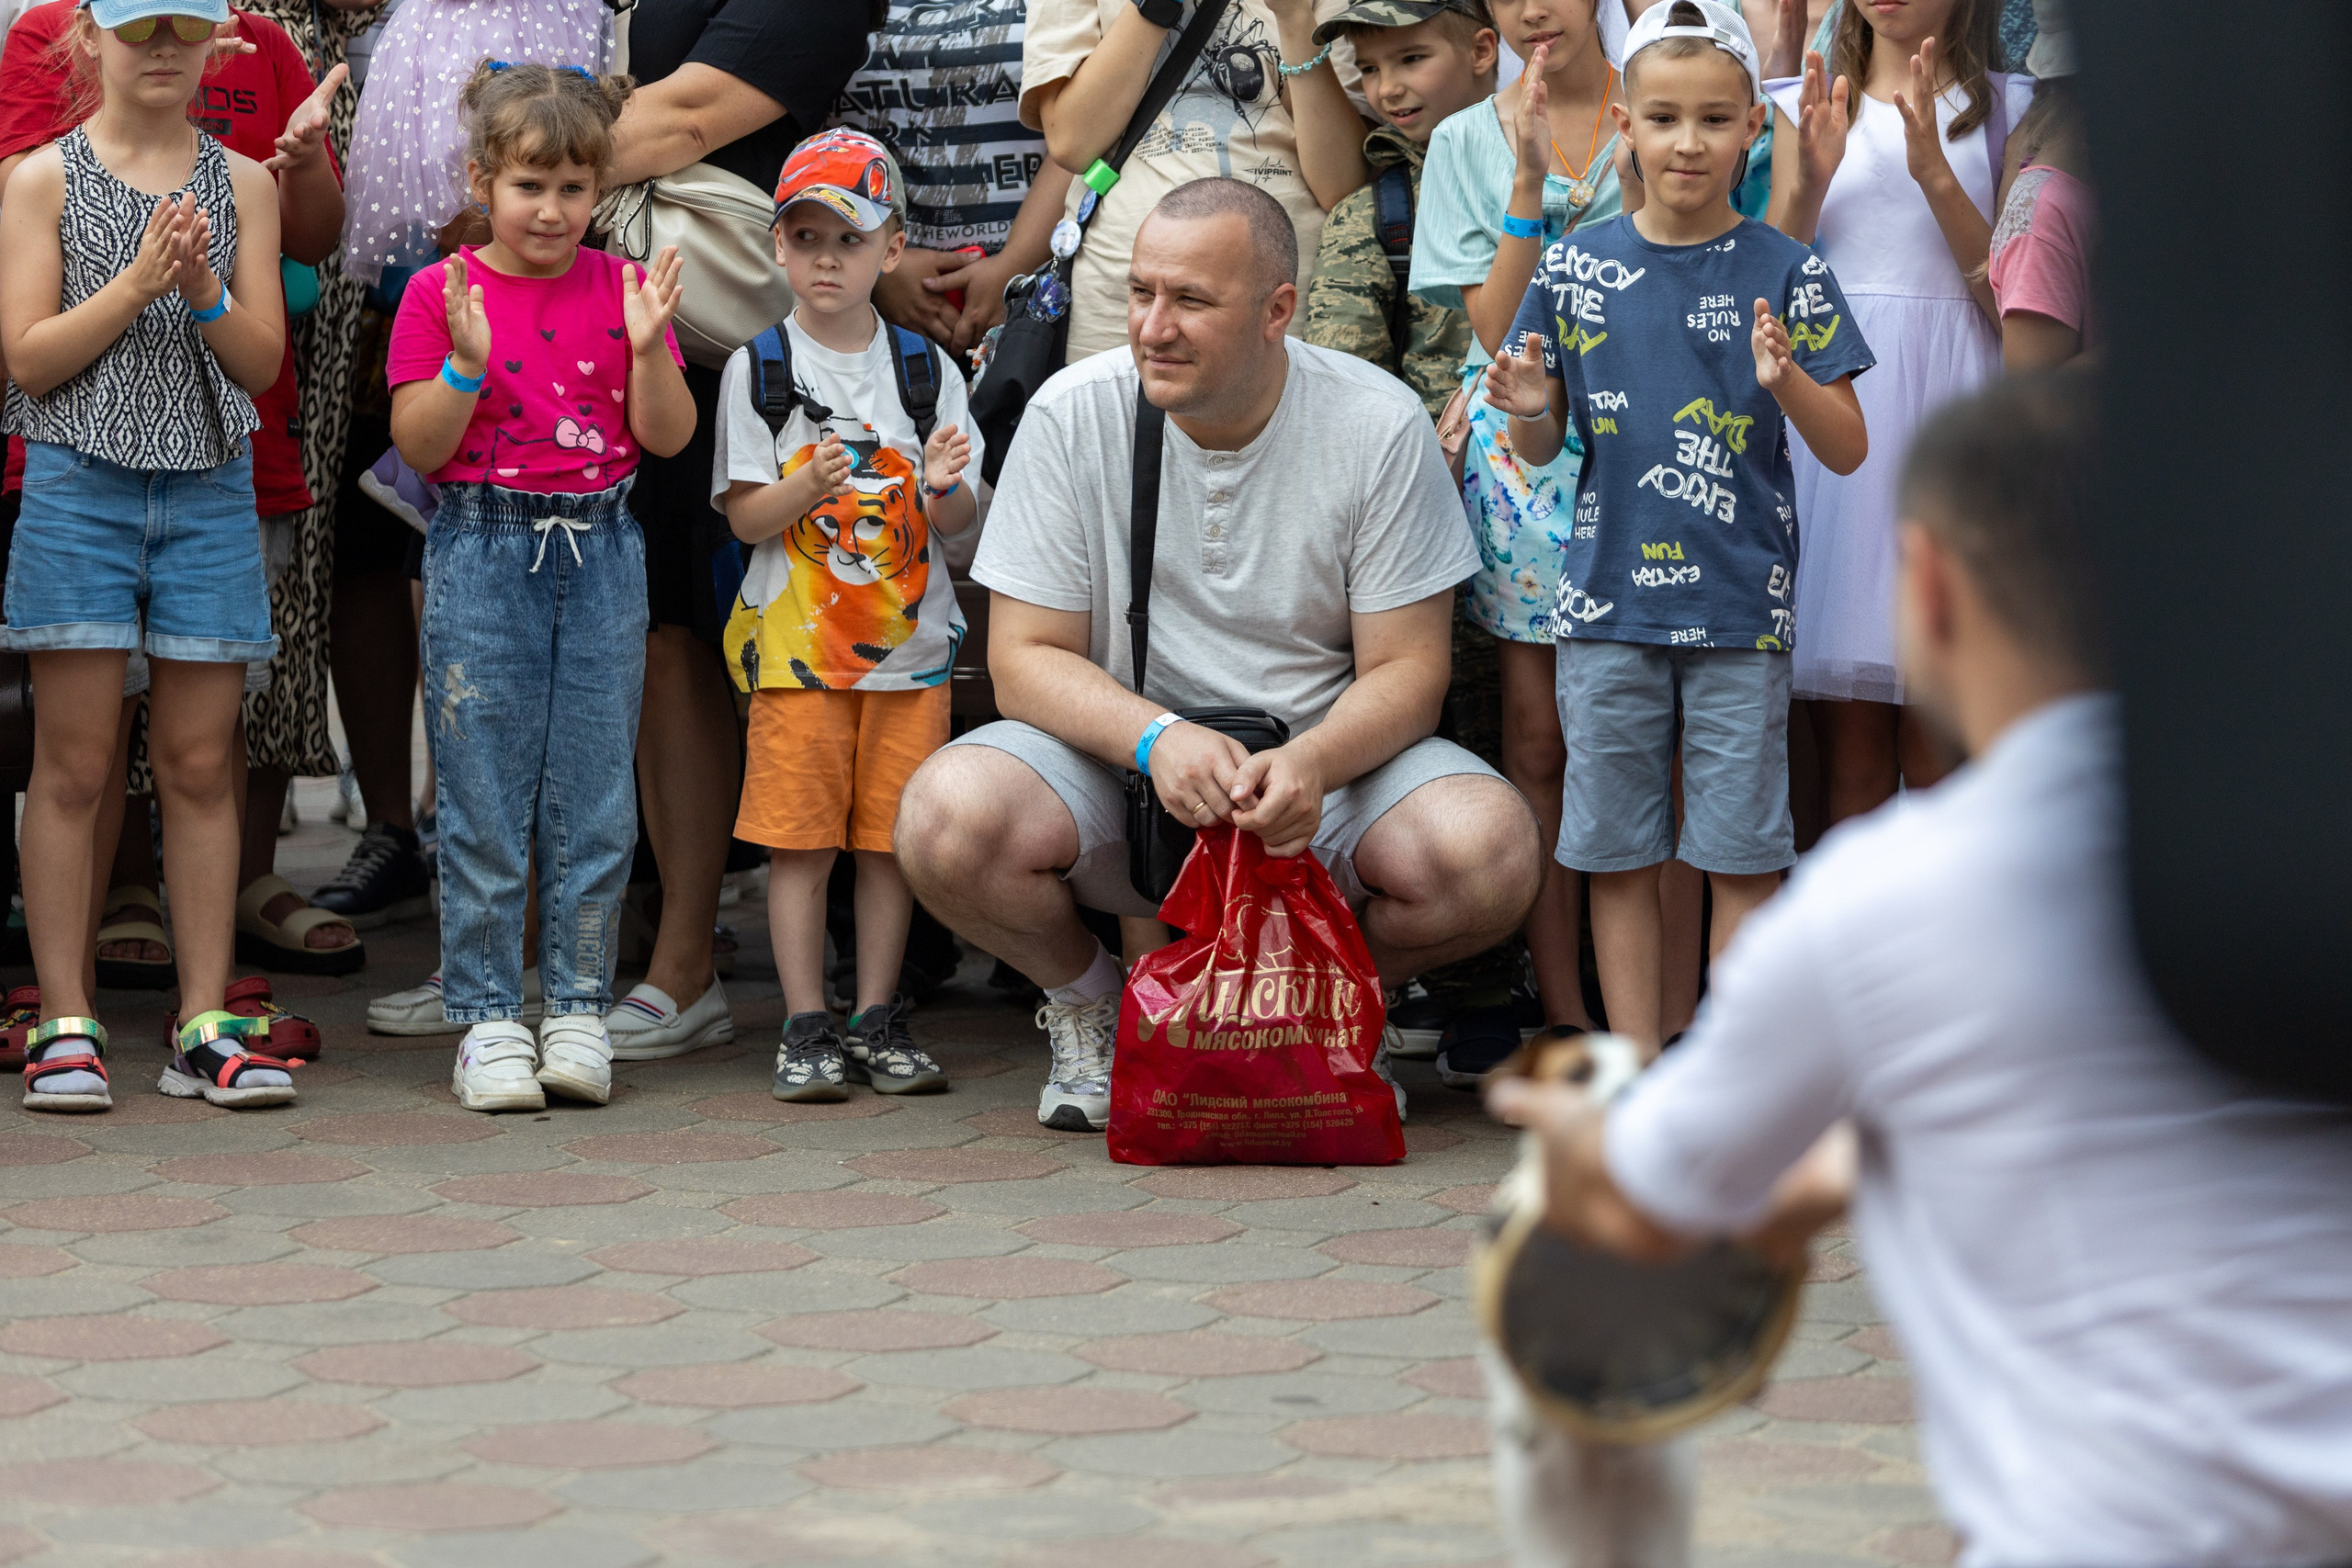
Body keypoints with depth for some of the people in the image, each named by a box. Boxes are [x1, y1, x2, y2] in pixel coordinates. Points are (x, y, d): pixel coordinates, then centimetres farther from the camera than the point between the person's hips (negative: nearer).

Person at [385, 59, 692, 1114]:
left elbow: (668, 438, 3)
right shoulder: (440, 294, -1)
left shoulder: (620, 289, 6)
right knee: (483, 802, 0)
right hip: (483, 551, -2)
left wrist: (649, 347, -13)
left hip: (601, 554, 2)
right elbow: (418, 447, -4)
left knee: (595, 798, 4)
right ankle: (487, 1017, 8)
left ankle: (578, 1006, 13)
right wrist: (466, 362, -19)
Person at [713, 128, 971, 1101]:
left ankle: (878, 1020, 13)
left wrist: (943, 487, -15)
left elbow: (960, 525, 6)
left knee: (891, 835, 4)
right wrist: (809, 487, -22)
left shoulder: (924, 368, 6)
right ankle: (806, 1028, 4)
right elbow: (744, 517, -4)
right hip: (795, 644, -2)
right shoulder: (757, 368, 0)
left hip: (910, 643, 2)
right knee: (800, 837, -3)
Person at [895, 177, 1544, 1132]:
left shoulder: (1378, 425, -9)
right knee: (947, 818, -31)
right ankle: (1090, 1004, 4)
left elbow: (1406, 670, -8)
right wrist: (1157, 738, -28)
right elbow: (1025, 658, -8)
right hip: (1117, 757, 0)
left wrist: (1309, 764, -31)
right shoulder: (1073, 415, -8)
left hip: (1325, 762, 0)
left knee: (1490, 852, -31)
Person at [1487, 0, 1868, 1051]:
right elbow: (1545, 449, 12)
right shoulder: (1576, 268, 4)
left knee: (1742, 857, 1)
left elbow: (1849, 452, -1)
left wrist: (1788, 382, -20)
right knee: (1618, 855, 6)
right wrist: (1530, 412, -11)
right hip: (1609, 602, 2)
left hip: (1740, 606, -2)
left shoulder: (1785, 274, -1)